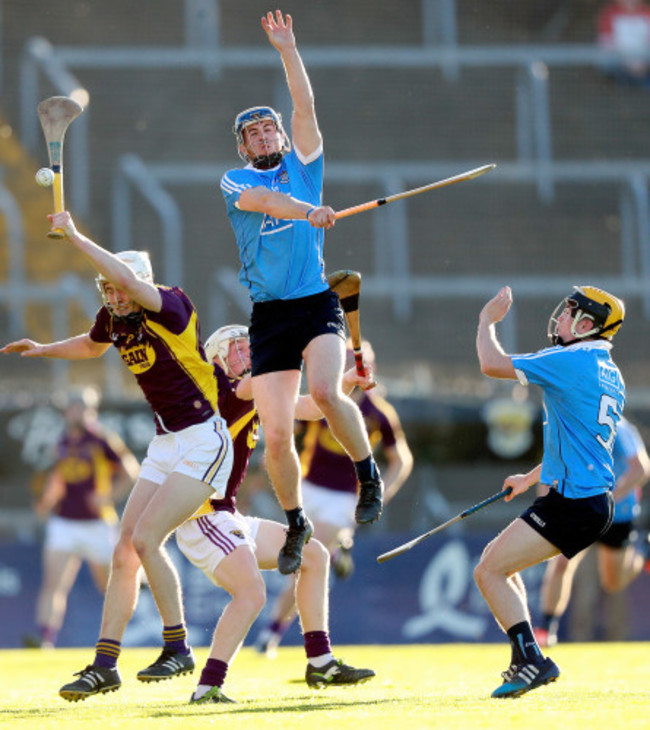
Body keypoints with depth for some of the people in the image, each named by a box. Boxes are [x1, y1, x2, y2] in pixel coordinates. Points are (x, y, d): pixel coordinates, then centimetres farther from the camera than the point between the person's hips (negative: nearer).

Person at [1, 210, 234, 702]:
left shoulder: (172, 306, -18)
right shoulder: (115, 318, 4)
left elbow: (129, 279, -39)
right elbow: (91, 346, 30)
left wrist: (74, 235, -33)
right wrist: (44, 350, 17)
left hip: (203, 443, -8)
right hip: (164, 447, 8)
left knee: (146, 539, -18)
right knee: (125, 552, 2)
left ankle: (179, 649, -7)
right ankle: (105, 665, 5)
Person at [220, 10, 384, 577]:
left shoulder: (303, 164, 14)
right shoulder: (235, 182, 10)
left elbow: (305, 108, 0)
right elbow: (264, 199, -13)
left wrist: (288, 49, -7)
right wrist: (308, 211, -30)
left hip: (318, 304, -1)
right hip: (269, 313, 1)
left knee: (326, 392, -28)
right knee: (276, 433, -4)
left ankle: (369, 475, -6)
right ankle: (296, 523, 17)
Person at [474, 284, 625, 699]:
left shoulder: (570, 361, -13)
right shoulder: (610, 374, 17)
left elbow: (492, 364, -11)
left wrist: (488, 321, 7)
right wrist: (532, 477, 38)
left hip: (573, 504, -10)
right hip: (596, 499, 10)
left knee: (489, 572, -10)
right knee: (498, 559, 23)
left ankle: (532, 661, -19)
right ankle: (524, 661, 23)